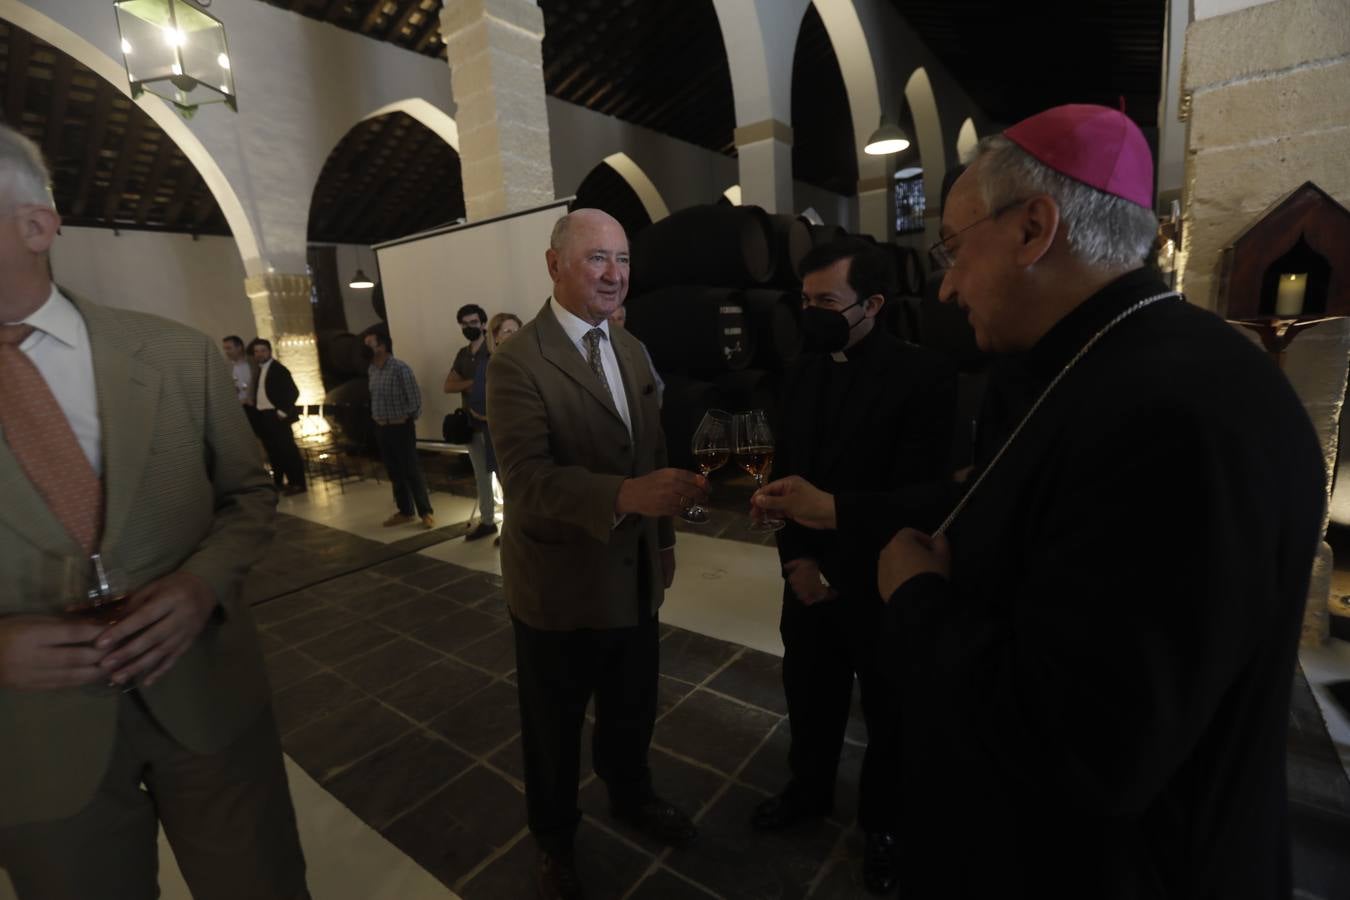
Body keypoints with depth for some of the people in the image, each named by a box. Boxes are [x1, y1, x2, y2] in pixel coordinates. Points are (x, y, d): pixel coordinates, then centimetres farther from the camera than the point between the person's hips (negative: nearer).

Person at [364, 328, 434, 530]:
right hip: (381, 429, 7)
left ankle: (426, 513, 5)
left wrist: (408, 419, -6)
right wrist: (376, 417, 12)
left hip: (401, 427, -7)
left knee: (412, 471, -3)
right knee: (394, 472, 12)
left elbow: (415, 398, -13)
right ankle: (405, 512, 22)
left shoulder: (400, 368, -15)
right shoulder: (371, 370, 7)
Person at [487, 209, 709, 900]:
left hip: (635, 576, 6)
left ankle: (630, 797, 55)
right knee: (554, 726, 18)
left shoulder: (631, 349, 6)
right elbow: (526, 477, -27)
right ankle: (554, 837, 46)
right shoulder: (517, 362, -17)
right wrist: (625, 494, -42)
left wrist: (663, 535, 13)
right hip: (561, 584, -6)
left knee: (633, 708, 26)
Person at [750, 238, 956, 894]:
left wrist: (837, 569, -14)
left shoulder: (924, 374, -14)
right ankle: (809, 789, 48)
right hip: (808, 576, 5)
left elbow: (913, 494, -16)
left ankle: (881, 824, 43)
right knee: (808, 696, 21)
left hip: (877, 585, -4)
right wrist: (797, 558, -6)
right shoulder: (802, 373, 4)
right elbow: (785, 472, 6)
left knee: (887, 715, 17)